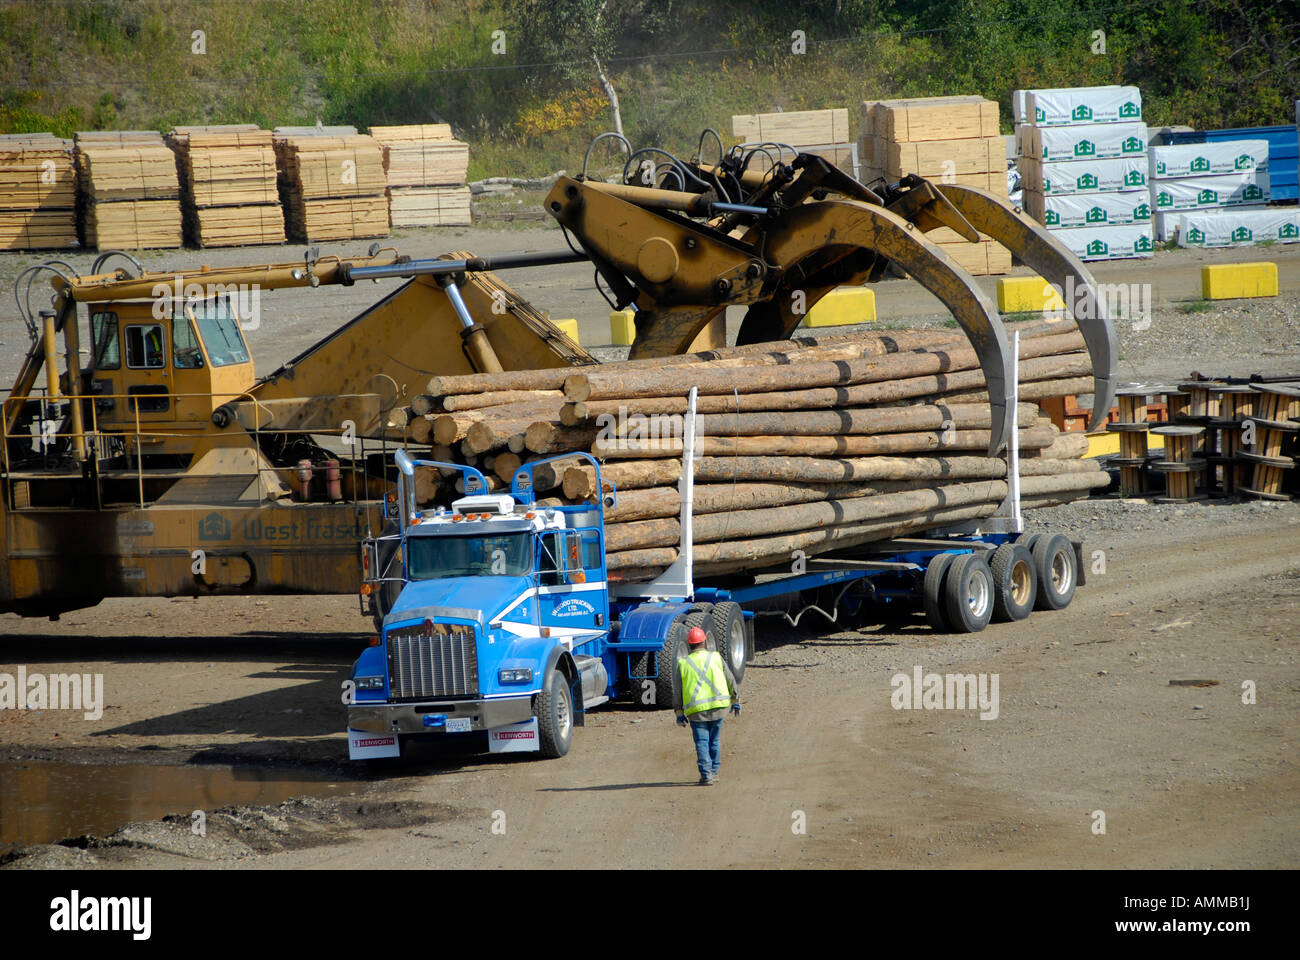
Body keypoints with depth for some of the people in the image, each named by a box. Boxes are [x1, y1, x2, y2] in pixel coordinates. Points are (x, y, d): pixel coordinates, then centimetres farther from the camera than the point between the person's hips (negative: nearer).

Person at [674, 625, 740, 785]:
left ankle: (706, 775, -8)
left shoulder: (683, 663, 2)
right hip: (718, 706, 1)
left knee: (702, 742, 2)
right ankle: (713, 772, 20)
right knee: (715, 740, 15)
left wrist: (679, 713, 11)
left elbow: (678, 691, 4)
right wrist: (735, 701, 21)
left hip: (696, 710, -1)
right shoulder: (715, 657, 3)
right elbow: (730, 681, 9)